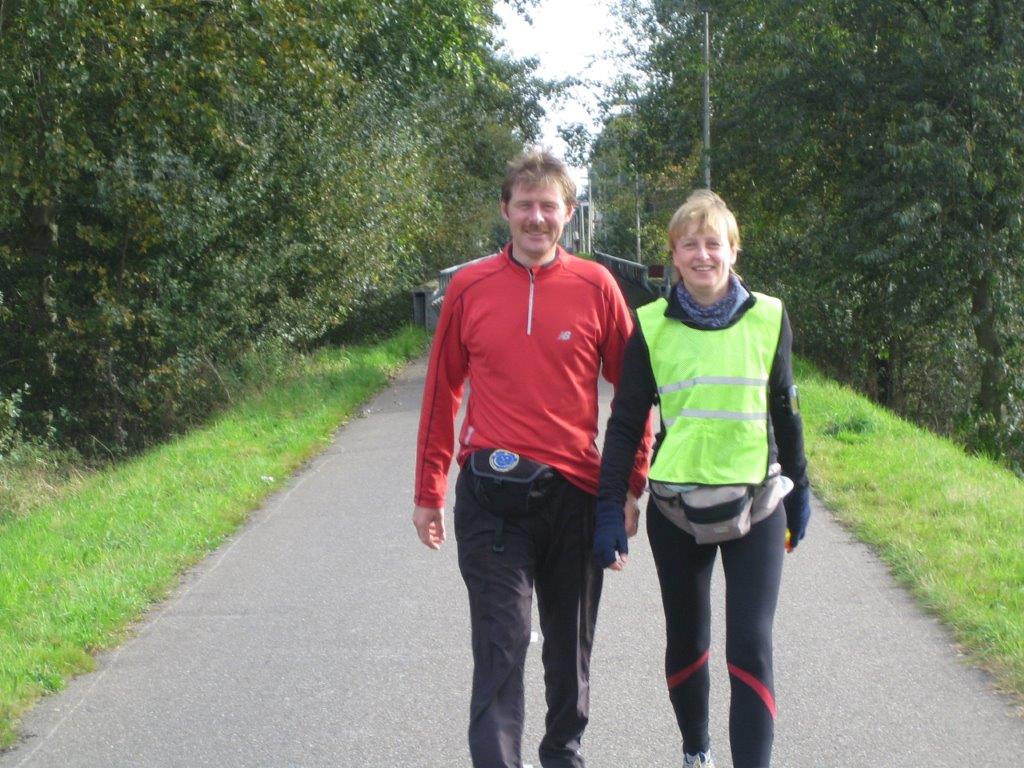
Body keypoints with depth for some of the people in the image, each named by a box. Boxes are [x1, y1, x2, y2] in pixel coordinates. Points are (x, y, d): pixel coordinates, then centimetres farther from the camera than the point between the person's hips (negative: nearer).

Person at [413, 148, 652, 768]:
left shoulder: (596, 286, 0)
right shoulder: (469, 286, 2)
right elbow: (442, 393, 9)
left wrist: (632, 484, 2)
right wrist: (429, 493, 9)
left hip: (576, 493, 1)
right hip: (492, 496, -1)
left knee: (571, 643, 15)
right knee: (502, 647, -6)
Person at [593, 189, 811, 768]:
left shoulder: (768, 318, -1)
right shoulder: (653, 326, -4)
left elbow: (784, 409, 10)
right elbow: (626, 423, 0)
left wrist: (799, 490, 13)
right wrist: (611, 509, -5)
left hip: (756, 506, 0)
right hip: (676, 510, 1)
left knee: (751, 649, -9)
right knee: (687, 644, 13)